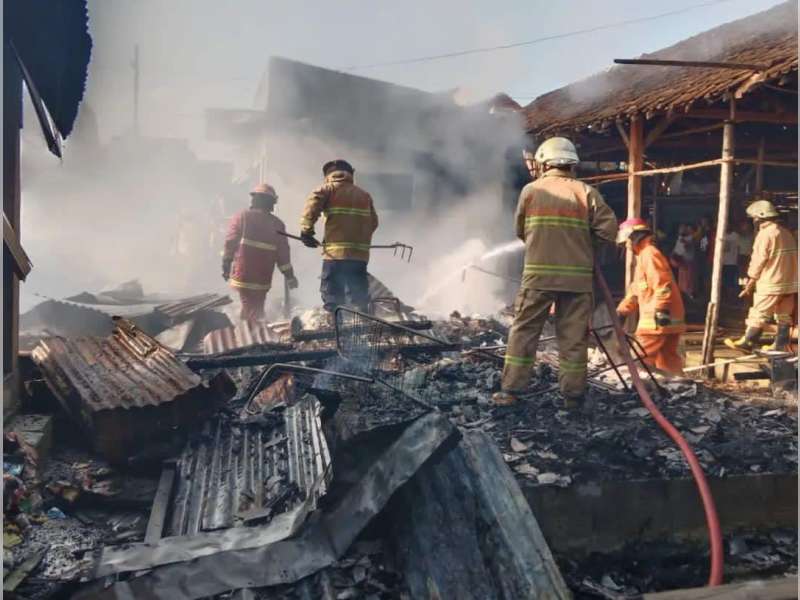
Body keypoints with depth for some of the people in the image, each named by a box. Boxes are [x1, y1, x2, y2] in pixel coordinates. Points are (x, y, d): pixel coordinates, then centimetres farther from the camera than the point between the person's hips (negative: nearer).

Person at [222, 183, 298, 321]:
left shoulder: (241, 217, 2)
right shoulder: (277, 224, 7)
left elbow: (230, 243, -3)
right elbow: (283, 254, 5)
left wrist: (226, 267, 4)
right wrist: (289, 276, 12)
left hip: (243, 275, -2)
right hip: (263, 278, 2)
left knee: (249, 309, -2)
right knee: (257, 309, 14)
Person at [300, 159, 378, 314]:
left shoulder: (328, 189, 6)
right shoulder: (365, 195, 19)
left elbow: (311, 208, -9)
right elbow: (373, 222, 17)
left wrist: (306, 231, -2)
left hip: (335, 252, -4)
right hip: (360, 254, 4)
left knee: (332, 299, -1)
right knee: (359, 298, 11)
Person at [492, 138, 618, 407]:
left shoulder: (531, 190, 3)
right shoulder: (586, 192, 2)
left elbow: (520, 231, 11)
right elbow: (609, 229, -3)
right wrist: (584, 234, 15)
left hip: (538, 274, 0)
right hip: (577, 277, 1)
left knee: (523, 331, 6)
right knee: (573, 336, 8)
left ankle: (510, 390, 6)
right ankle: (572, 394, 13)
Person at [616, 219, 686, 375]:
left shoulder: (649, 254, -10)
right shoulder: (643, 256, 23)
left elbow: (662, 285, -21)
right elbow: (636, 289, 28)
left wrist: (661, 311, -26)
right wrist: (622, 311, 25)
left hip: (657, 319, -10)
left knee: (643, 358, -6)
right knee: (667, 359, 10)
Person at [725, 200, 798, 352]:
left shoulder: (765, 234, -11)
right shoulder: (786, 233, 14)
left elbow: (759, 261, -12)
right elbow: (793, 257, 16)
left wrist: (750, 283, -5)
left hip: (771, 283, -8)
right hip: (789, 282, 8)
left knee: (759, 314, -3)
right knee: (784, 315, 10)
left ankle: (747, 343, 2)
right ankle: (781, 345, 14)